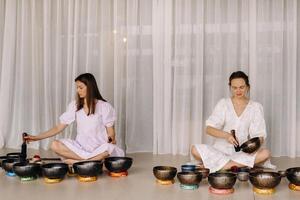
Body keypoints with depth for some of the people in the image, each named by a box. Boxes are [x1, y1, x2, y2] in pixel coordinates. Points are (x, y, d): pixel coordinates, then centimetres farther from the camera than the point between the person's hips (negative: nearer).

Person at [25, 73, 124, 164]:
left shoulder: (104, 106, -3)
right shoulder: (74, 106, 5)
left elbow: (111, 133, -1)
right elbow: (59, 127, 5)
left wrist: (111, 140, -21)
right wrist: (37, 137, -3)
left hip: (99, 148, -3)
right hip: (80, 147, 3)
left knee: (109, 148, -37)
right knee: (55, 145, -22)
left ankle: (76, 162, -23)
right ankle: (96, 160, -23)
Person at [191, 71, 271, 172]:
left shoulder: (255, 107, 6)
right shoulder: (223, 103, 4)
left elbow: (259, 134, 0)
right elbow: (209, 129, -7)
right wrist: (226, 135, -26)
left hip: (242, 152, 1)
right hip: (221, 149, -1)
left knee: (265, 153, -29)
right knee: (195, 149, -27)